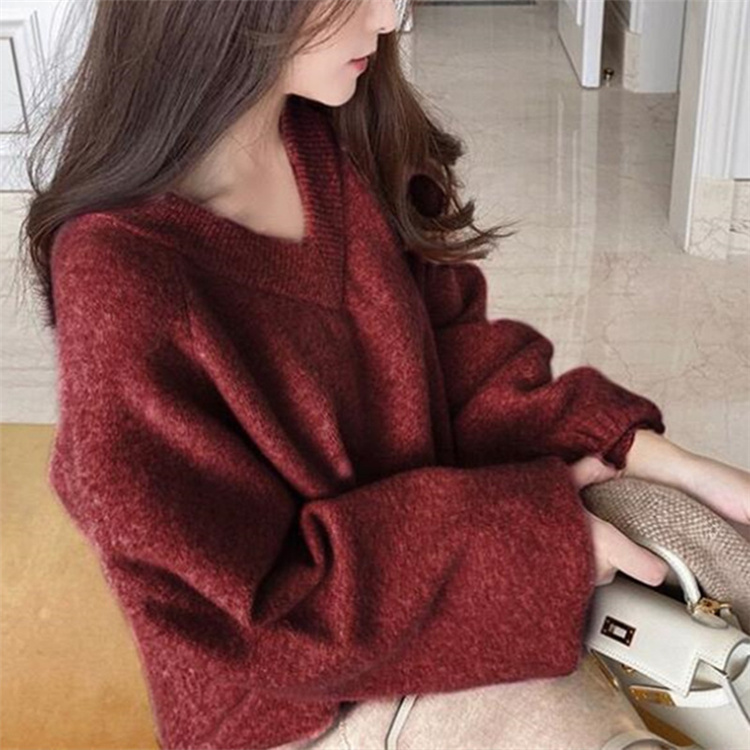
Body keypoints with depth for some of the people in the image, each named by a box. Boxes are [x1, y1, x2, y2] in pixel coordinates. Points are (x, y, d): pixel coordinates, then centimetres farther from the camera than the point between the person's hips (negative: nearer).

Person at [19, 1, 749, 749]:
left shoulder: (338, 140, -10)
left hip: (436, 512, 7)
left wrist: (663, 460, -12)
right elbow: (268, 596, -23)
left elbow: (454, 355, -3)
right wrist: (529, 531, -23)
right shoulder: (122, 280, -30)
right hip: (313, 673, -6)